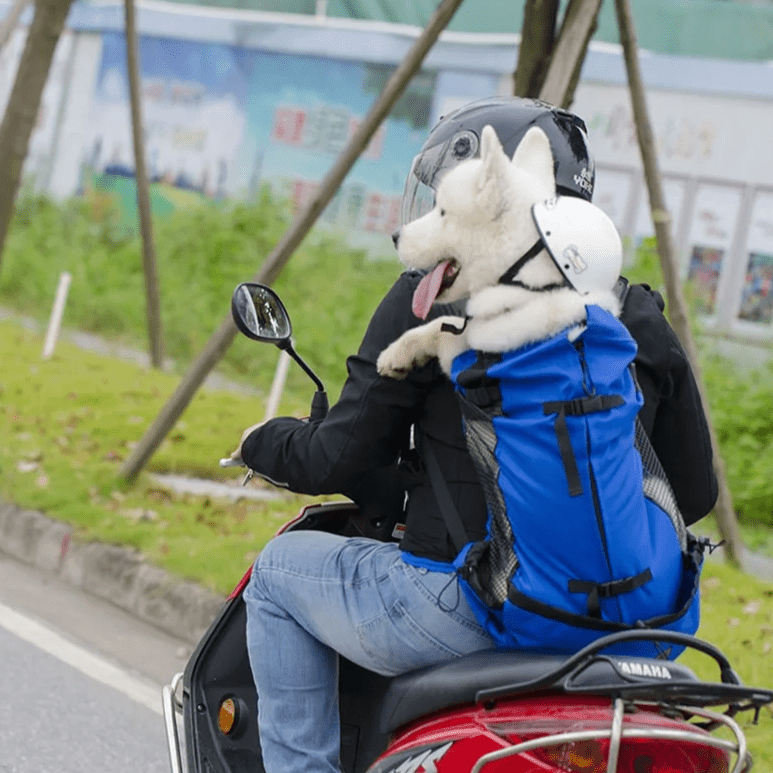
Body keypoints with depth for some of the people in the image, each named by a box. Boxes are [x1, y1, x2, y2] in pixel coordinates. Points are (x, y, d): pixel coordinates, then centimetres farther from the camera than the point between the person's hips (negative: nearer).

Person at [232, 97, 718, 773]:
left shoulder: (435, 300, -7)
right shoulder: (636, 317, 7)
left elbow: (339, 460, -4)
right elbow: (694, 490, 11)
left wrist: (266, 444, 18)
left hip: (459, 610, -5)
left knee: (281, 570, 21)